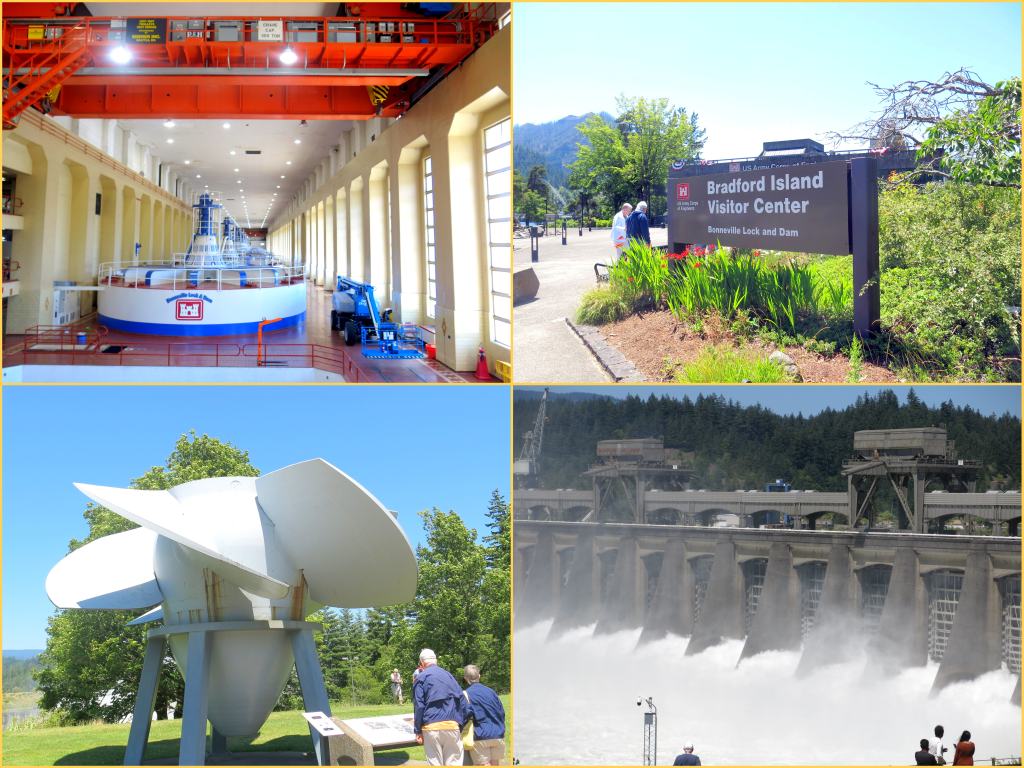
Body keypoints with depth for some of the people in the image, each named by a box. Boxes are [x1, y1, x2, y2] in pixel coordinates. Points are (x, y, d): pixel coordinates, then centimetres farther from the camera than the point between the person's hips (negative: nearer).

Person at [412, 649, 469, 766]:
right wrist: (462, 725, 14)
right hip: (452, 725, 3)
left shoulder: (421, 677, 3)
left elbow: (419, 706, -3)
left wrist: (417, 731, 0)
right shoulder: (448, 675, 16)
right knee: (454, 763, 4)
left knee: (435, 763, 2)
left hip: (432, 727, -3)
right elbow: (462, 700, 11)